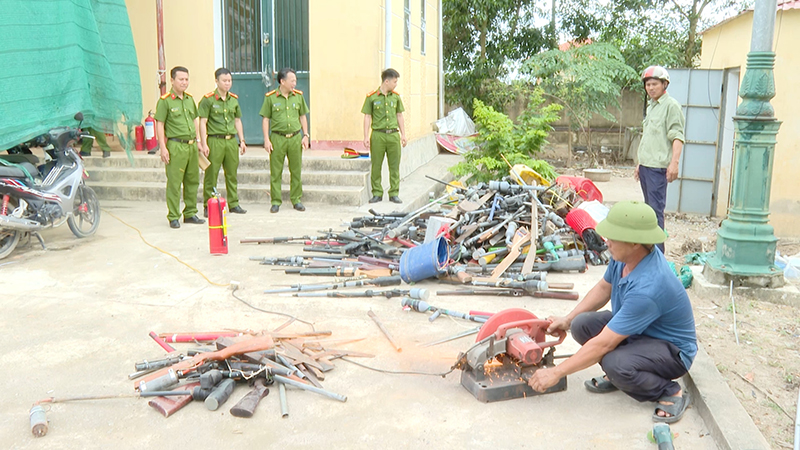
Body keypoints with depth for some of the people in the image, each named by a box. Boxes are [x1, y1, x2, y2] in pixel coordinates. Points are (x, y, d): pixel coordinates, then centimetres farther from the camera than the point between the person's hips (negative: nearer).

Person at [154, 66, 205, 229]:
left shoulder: (190, 99, 15)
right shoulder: (165, 101, -5)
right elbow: (159, 125, -6)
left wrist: (198, 141, 18)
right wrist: (163, 148, -12)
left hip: (192, 145, 7)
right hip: (176, 146, -6)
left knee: (193, 181, 11)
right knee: (174, 183, -4)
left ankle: (190, 213, 21)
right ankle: (173, 217, 4)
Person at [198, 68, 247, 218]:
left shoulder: (234, 99, 13)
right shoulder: (208, 99, -4)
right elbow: (203, 122, -6)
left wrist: (242, 140, 15)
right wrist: (204, 143, -12)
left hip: (231, 140, 5)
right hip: (215, 140, -5)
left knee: (232, 174, 10)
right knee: (211, 175, -1)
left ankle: (233, 204, 20)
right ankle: (208, 206, 8)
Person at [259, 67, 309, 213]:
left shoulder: (298, 96, 7)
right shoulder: (270, 97, -1)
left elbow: (303, 116, 15)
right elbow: (265, 119, 1)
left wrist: (305, 135, 7)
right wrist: (266, 139, -5)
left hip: (295, 138, 3)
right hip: (277, 138, -2)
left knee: (296, 170, 7)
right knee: (275, 171, 1)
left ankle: (296, 200, 18)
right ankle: (276, 201, 11)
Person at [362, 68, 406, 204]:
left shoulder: (396, 97, 10)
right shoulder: (371, 97, -1)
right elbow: (367, 117, 0)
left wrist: (403, 134, 12)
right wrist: (366, 137, -5)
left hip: (393, 134, 3)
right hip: (378, 135, -3)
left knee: (394, 166, 4)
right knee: (376, 166, 2)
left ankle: (394, 194, 12)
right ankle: (377, 193, 13)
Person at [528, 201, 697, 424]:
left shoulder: (647, 288, -38)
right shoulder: (625, 256, -12)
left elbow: (603, 344, -34)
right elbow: (604, 288, 10)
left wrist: (556, 372, -26)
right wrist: (567, 319, 5)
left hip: (672, 349, -8)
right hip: (635, 331, 8)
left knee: (616, 364, -36)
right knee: (582, 324, -14)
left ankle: (671, 393, -8)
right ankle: (617, 374, 8)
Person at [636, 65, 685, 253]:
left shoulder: (671, 105, -7)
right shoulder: (651, 106, 20)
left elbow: (677, 137, -14)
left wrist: (674, 162, -25)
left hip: (659, 167, -9)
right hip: (645, 165, 9)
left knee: (656, 209, -11)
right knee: (649, 208, 13)